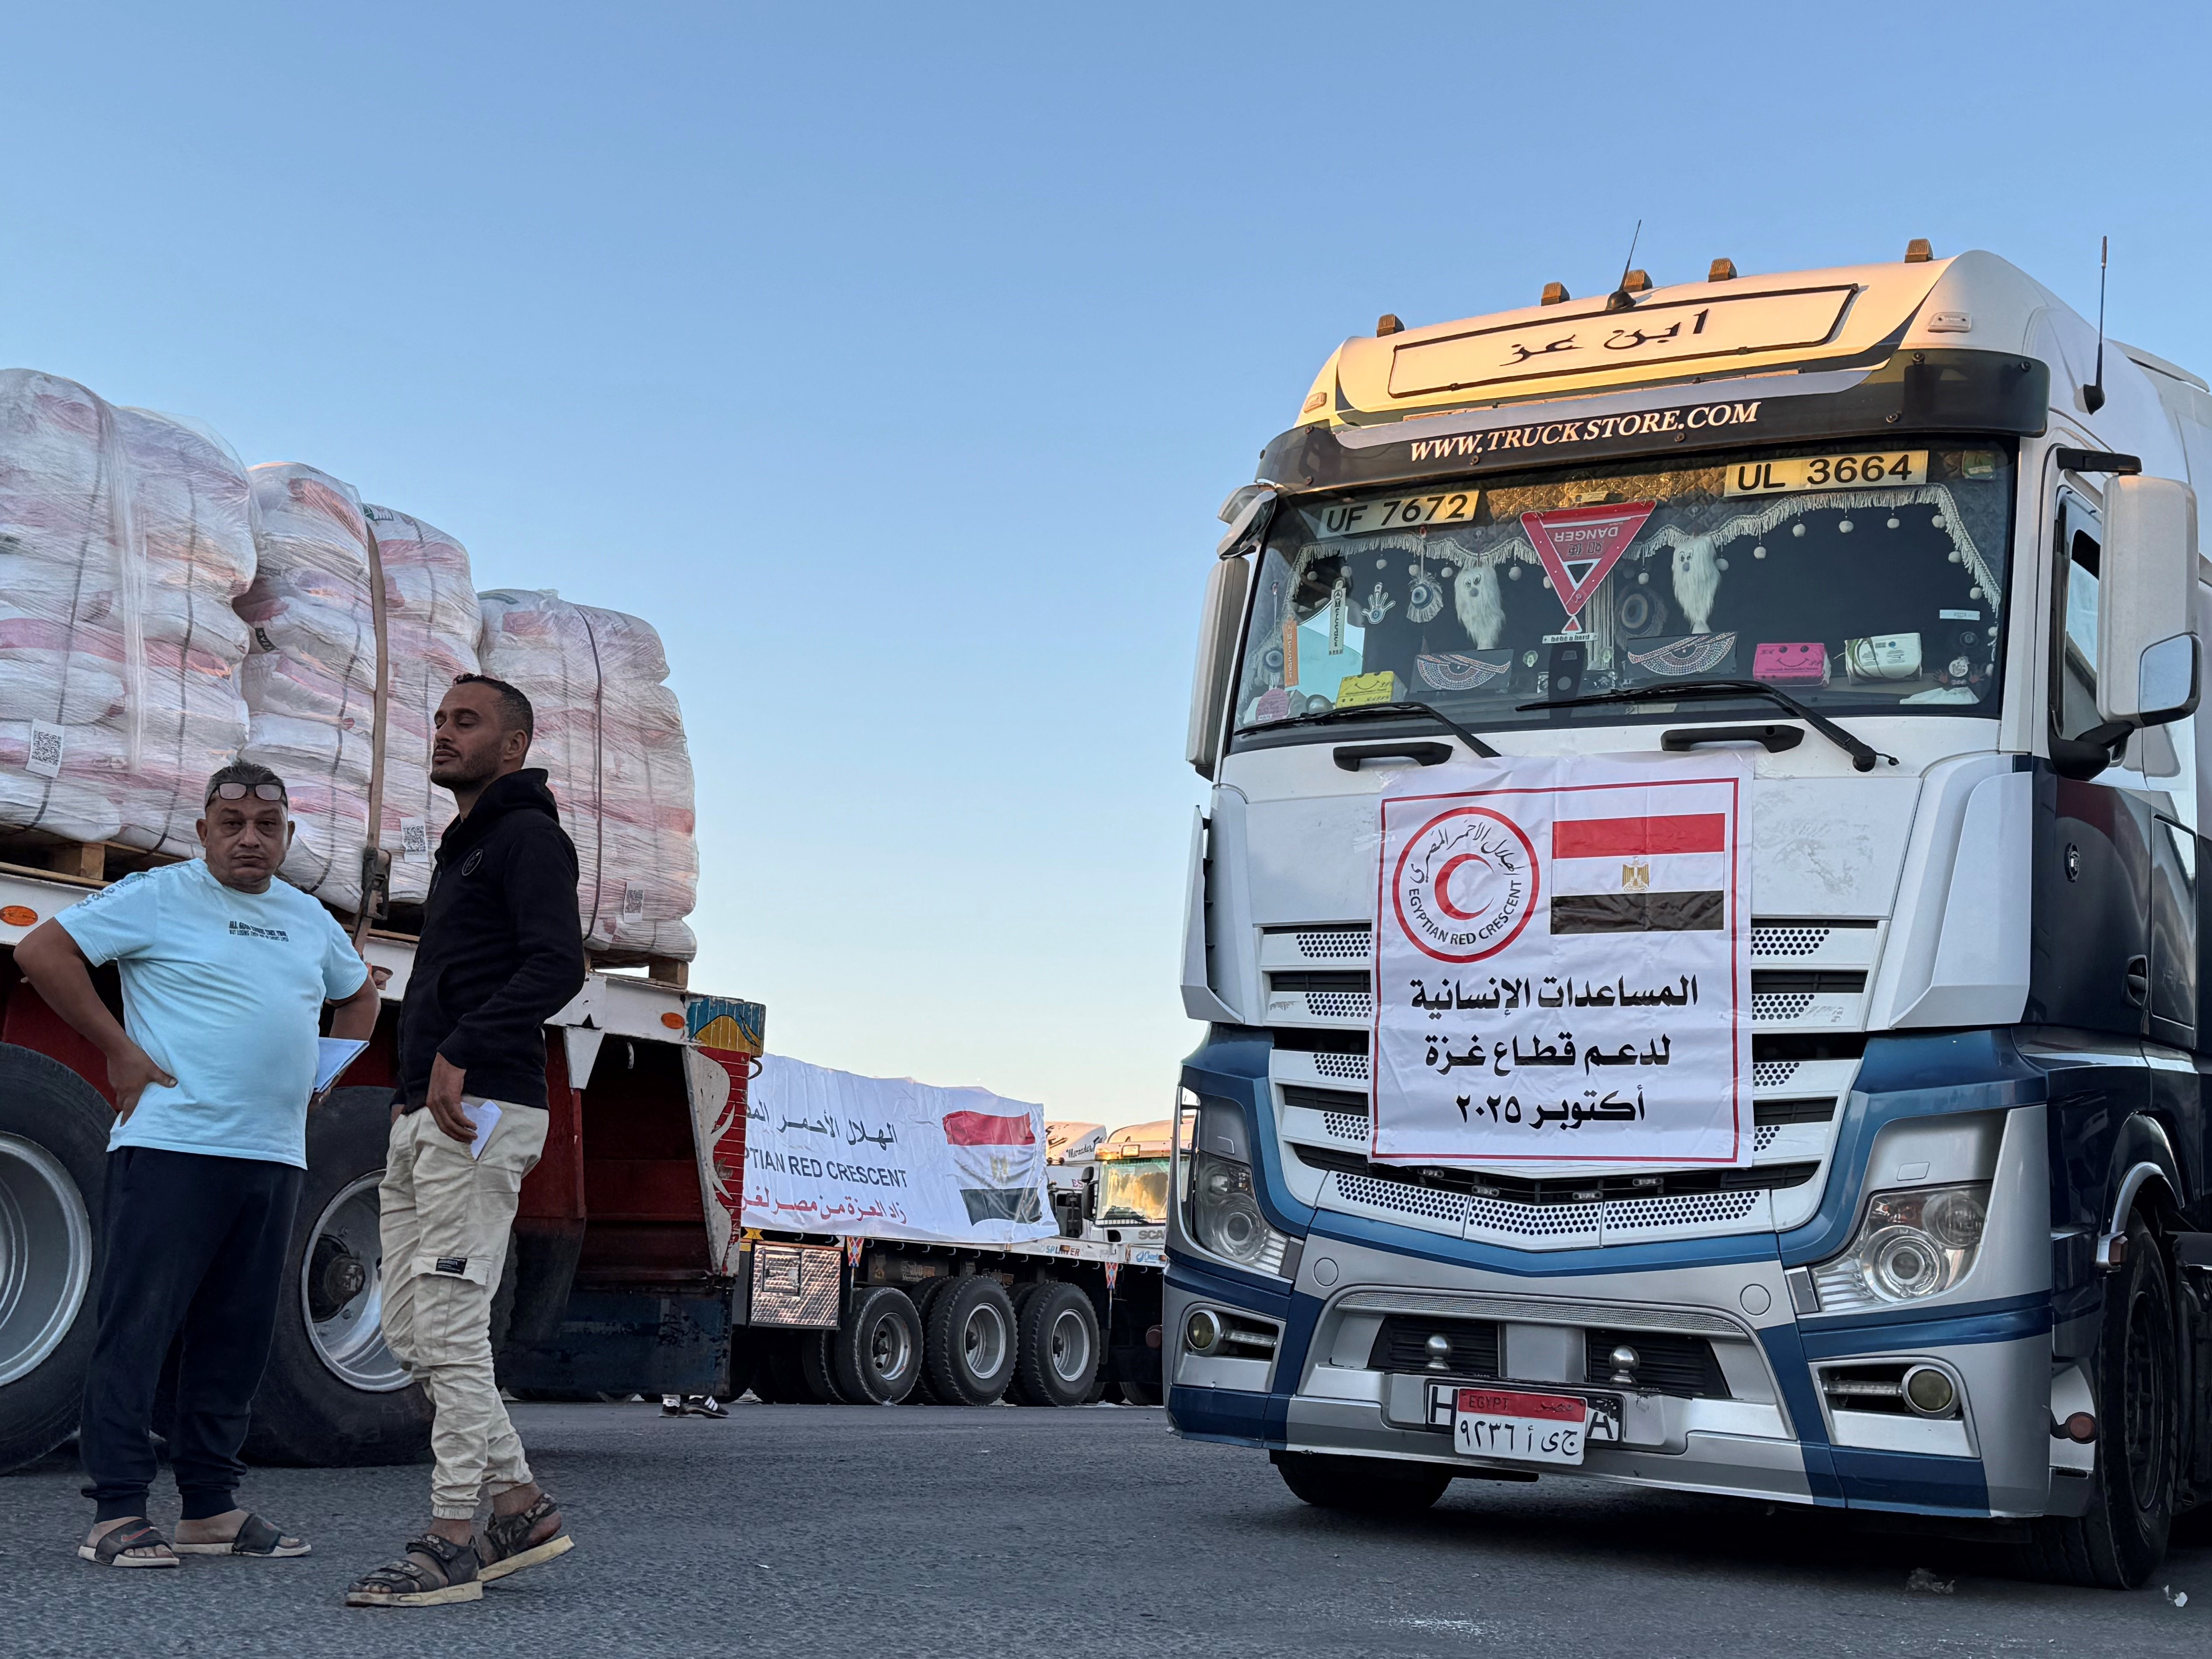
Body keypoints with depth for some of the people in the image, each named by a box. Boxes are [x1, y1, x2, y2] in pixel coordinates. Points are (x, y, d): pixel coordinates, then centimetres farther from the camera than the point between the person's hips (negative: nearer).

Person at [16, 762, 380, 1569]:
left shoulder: (309, 919, 17)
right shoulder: (159, 897, -1)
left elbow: (360, 994, 34)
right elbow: (42, 951, -6)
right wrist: (118, 1048, -9)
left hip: (273, 1160, 6)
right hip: (170, 1148, -6)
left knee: (237, 1337, 8)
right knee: (137, 1326, -5)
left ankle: (212, 1508, 16)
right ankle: (117, 1515, -2)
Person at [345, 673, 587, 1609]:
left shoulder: (529, 836, -3)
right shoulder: (460, 851, 26)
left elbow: (558, 965, -19)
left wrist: (460, 1054, -26)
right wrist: (411, 1089, 18)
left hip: (480, 1112, -10)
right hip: (421, 1118, 10)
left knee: (449, 1327, -10)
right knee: (410, 1329, 8)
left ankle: (450, 1548, -5)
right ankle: (521, 1507, 14)